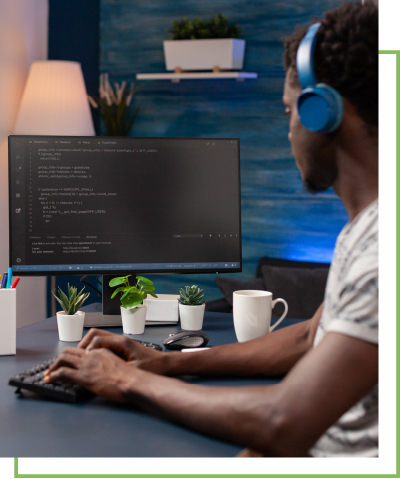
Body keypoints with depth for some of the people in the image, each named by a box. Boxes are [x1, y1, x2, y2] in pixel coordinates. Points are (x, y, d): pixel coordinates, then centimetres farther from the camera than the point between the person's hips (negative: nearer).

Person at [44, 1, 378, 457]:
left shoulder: (381, 247, -24)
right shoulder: (360, 228, 10)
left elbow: (284, 427, -28)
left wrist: (132, 381, -14)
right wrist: (170, 362, 8)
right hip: (321, 447, 8)